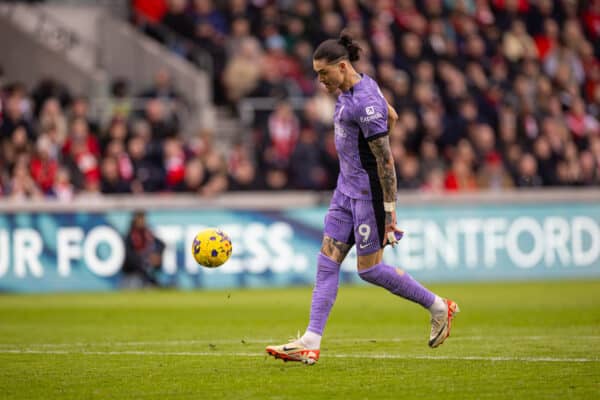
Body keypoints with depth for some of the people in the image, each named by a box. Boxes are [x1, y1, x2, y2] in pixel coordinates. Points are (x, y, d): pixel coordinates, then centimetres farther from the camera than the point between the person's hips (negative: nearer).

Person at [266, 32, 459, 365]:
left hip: (369, 192, -10)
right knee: (327, 262, 4)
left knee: (369, 269, 0)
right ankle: (310, 343, 2)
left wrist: (389, 212, -20)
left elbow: (386, 162, -21)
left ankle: (439, 308, 17)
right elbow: (392, 117, 23)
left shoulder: (365, 104, -23)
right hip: (347, 188, 10)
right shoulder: (353, 88, 5)